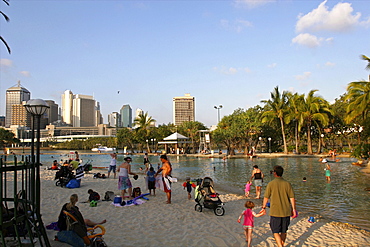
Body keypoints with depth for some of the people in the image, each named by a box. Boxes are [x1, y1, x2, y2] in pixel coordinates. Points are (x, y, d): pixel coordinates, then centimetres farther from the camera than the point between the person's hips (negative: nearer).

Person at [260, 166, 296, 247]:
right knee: (284, 231, 19)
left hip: (275, 212, -3)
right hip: (286, 211, 3)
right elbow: (292, 198, -1)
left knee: (276, 232, 5)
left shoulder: (271, 184, -8)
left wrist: (263, 207, 13)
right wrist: (294, 209, 9)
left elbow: (266, 197, -1)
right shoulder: (287, 184, -2)